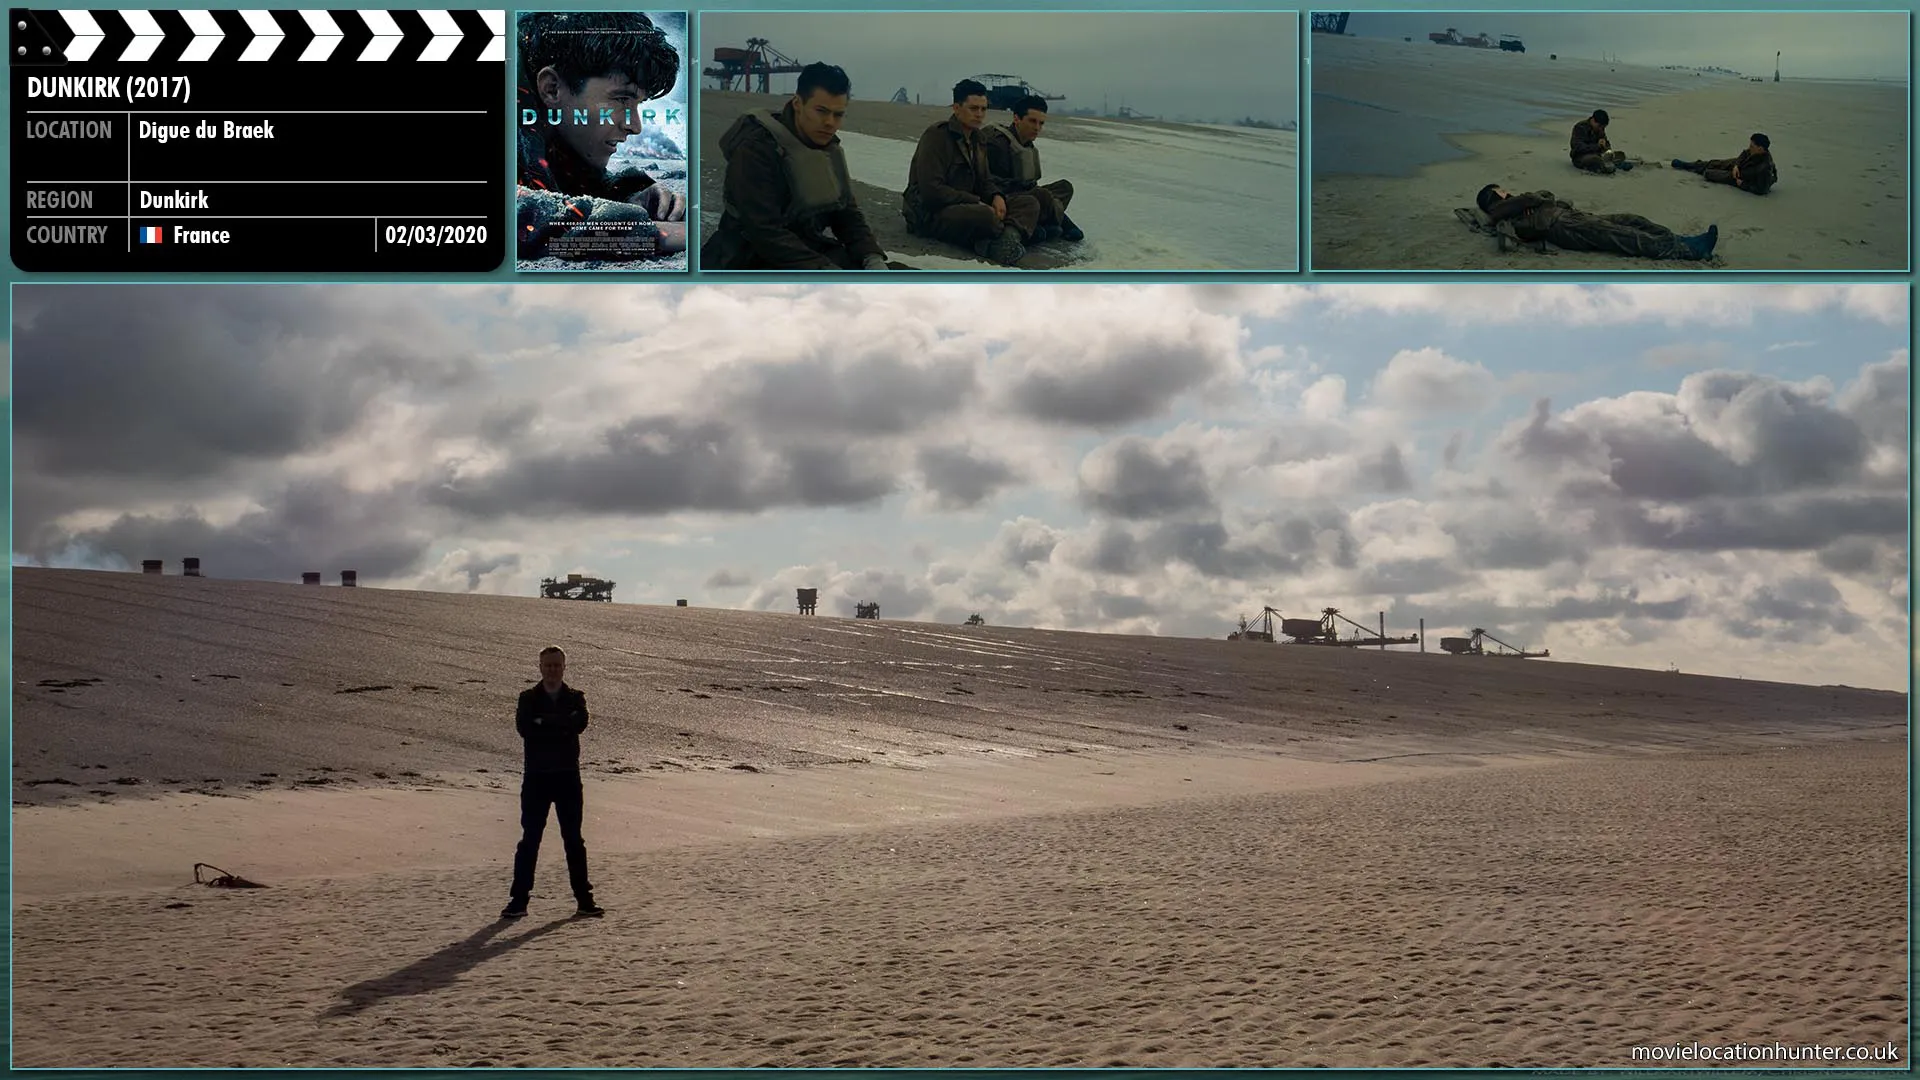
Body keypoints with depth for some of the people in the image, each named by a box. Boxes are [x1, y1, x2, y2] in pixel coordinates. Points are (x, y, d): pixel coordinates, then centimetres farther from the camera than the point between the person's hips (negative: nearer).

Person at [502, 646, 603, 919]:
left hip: (568, 776, 1)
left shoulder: (575, 698, 7)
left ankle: (584, 899, 10)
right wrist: (560, 726, -14)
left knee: (574, 839, 5)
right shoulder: (528, 698, 5)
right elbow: (525, 728, -13)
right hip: (536, 776, -1)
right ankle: (519, 899, 0)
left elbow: (580, 722, -14)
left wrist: (544, 723, -15)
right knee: (530, 839, -2)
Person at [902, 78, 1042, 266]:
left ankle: (1007, 239, -35)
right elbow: (931, 190, -21)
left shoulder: (976, 139, 16)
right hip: (930, 214, -9)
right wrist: (977, 203, -20)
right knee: (985, 215, -40)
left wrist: (997, 196, -5)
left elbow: (985, 180, 21)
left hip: (966, 206, 9)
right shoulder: (936, 136, -11)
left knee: (1029, 203, -6)